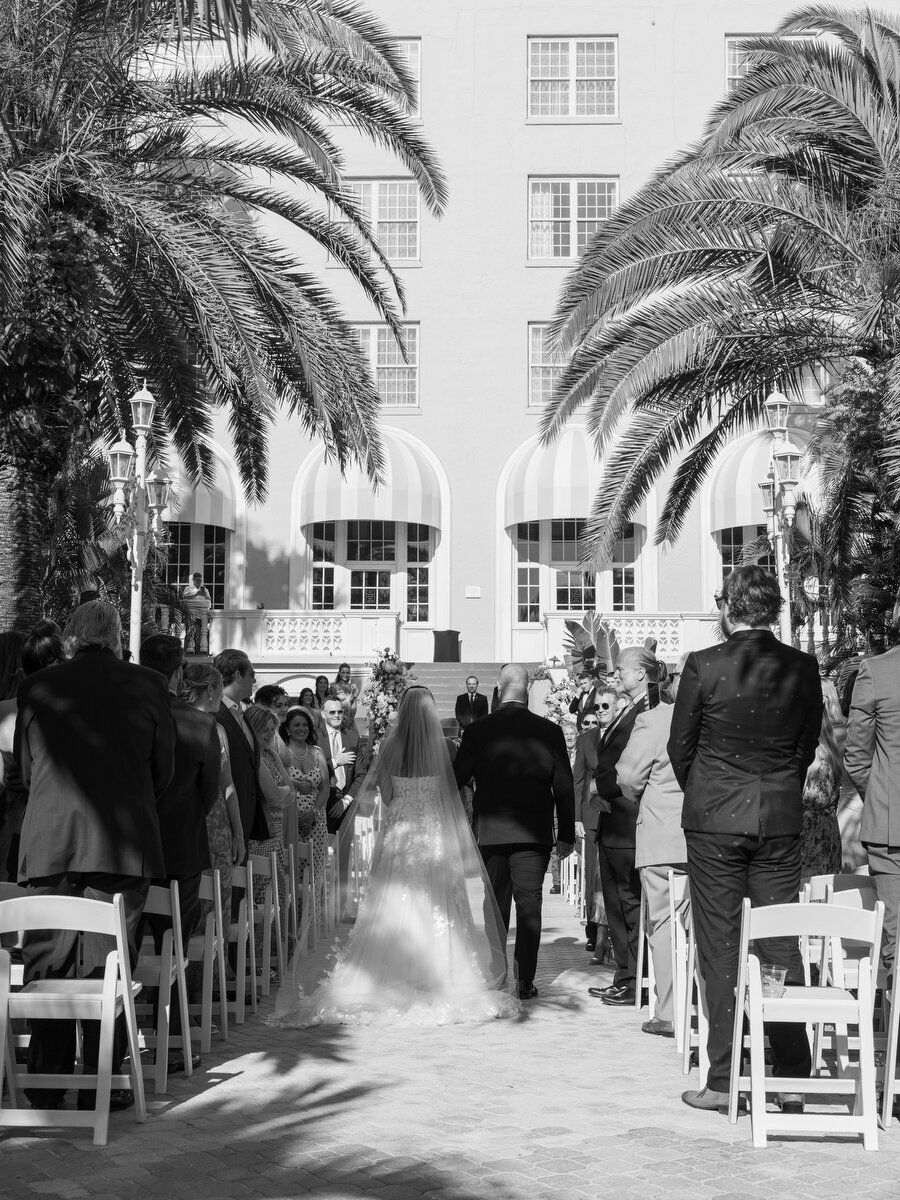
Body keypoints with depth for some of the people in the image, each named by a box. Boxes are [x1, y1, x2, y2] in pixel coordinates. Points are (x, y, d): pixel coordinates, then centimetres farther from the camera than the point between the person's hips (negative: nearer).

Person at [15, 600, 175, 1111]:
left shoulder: (37, 687, 5)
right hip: (123, 841, -1)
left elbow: (25, 767, 13)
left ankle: (46, 1084, 11)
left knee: (47, 963, 8)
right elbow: (164, 769, 8)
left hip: (49, 842, 2)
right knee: (108, 964, 4)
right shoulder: (147, 685, 1)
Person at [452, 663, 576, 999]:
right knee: (529, 905, 3)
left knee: (495, 906, 11)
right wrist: (566, 834, 9)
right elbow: (564, 787, 0)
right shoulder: (549, 731, -3)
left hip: (490, 832, 1)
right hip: (534, 833, -1)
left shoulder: (477, 731, -4)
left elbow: (456, 780, 0)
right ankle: (524, 982, 2)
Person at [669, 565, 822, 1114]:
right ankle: (793, 1079, 12)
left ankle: (723, 1080, 6)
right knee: (781, 945, 9)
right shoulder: (803, 667, -1)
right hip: (781, 820, 3)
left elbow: (681, 746, -1)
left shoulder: (703, 665, -9)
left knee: (720, 949, 3)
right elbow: (808, 745, 7)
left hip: (713, 820, -3)